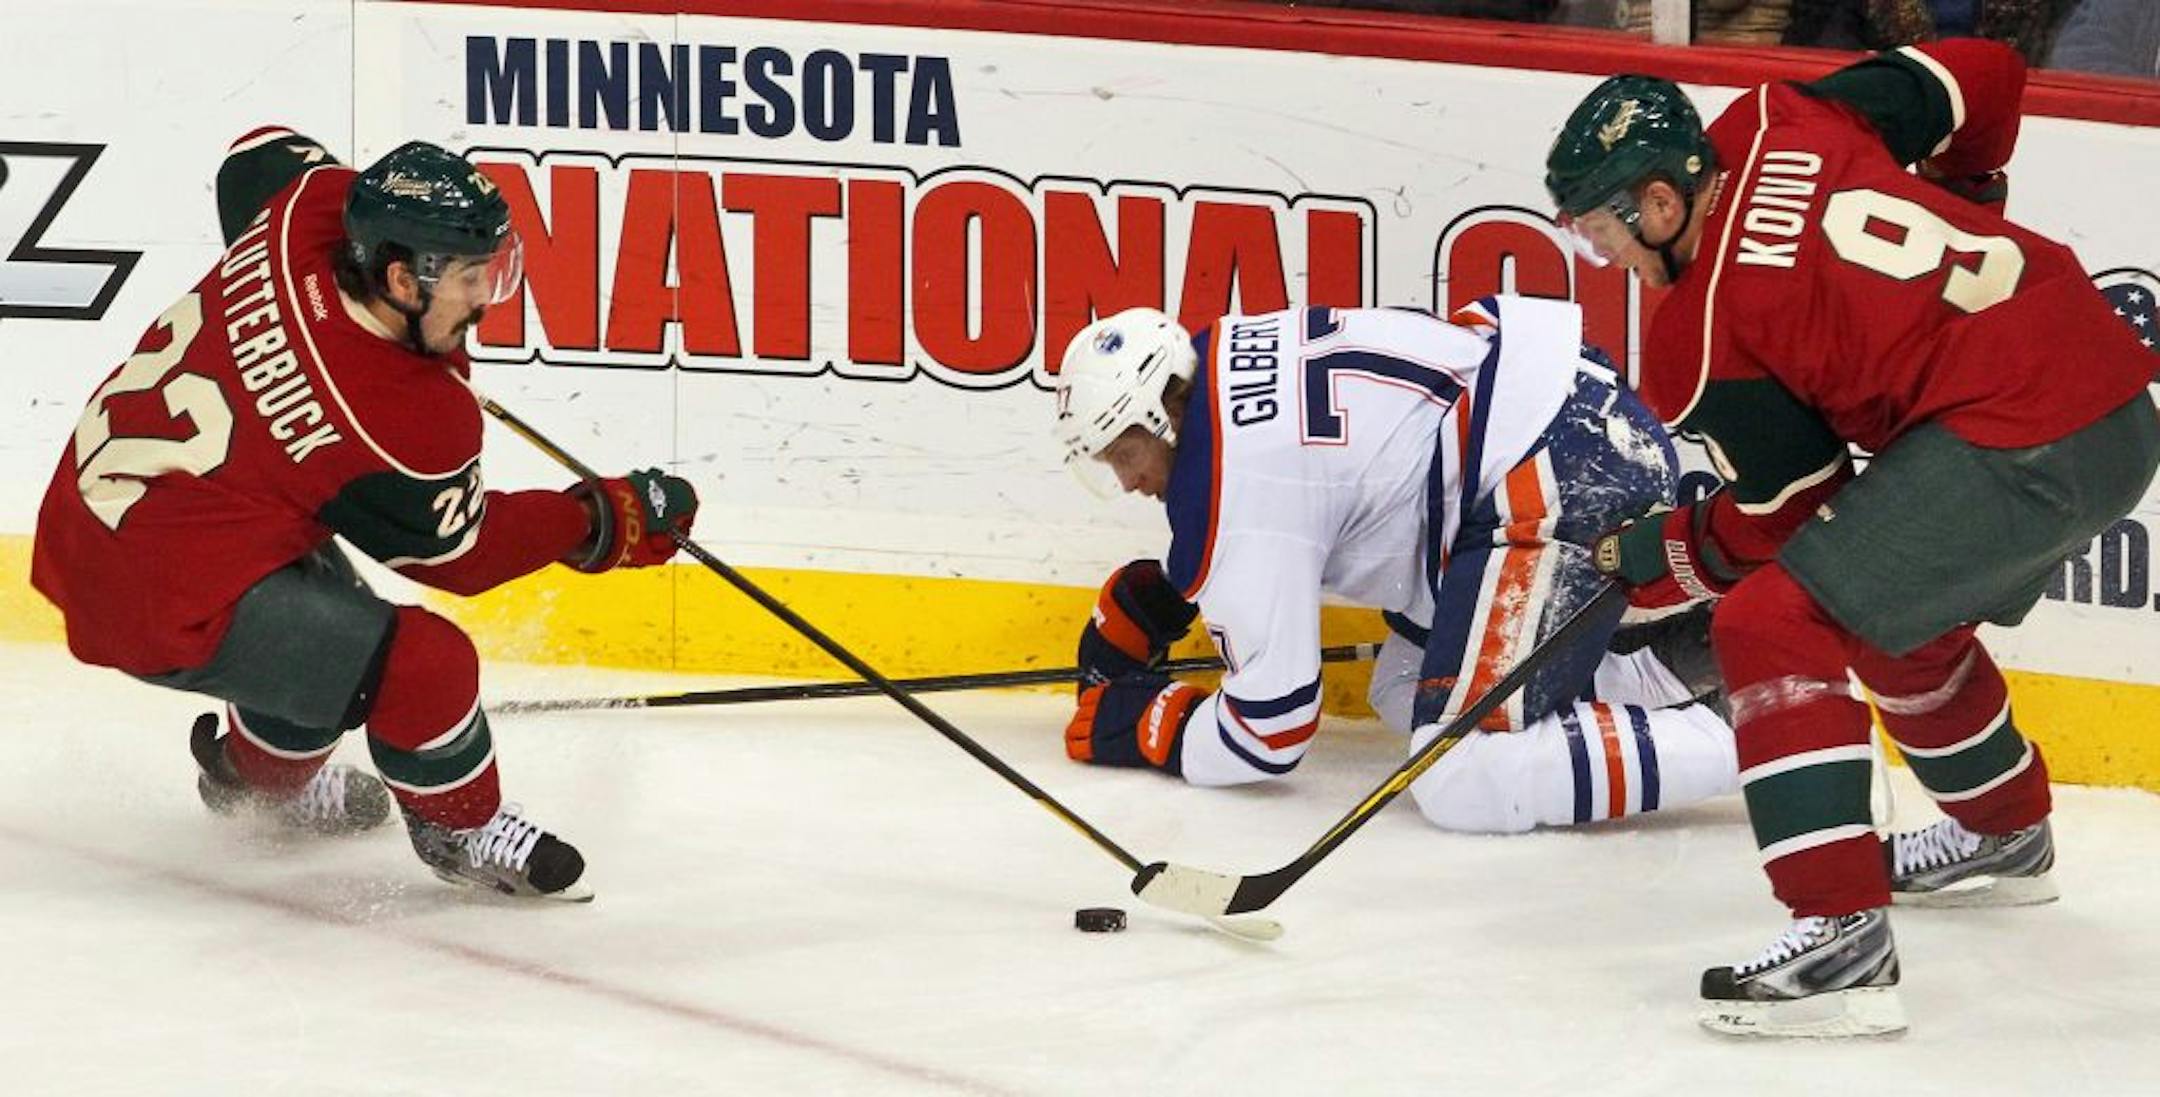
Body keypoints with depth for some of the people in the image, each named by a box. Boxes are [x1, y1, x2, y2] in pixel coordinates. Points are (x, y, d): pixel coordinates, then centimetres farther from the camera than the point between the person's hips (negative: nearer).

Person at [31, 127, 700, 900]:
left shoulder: (309, 207, -10)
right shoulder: (406, 423, -26)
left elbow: (260, 154, 16)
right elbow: (459, 554, -6)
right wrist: (608, 522, 0)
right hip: (162, 603, -10)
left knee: (328, 607, 32)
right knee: (424, 661, -16)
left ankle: (260, 774, 57)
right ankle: (461, 829, 12)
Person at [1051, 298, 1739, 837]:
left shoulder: (1231, 484, -11)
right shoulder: (1225, 355, 14)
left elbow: (1269, 733, -6)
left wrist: (1130, 728, 9)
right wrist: (1145, 603, 33)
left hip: (1561, 480, -11)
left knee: (1463, 786, -14)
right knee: (1405, 694, 20)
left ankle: (1735, 743, -22)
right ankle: (1682, 663, 10)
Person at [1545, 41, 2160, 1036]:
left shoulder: (1700, 338, -10)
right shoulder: (1779, 124, 7)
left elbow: (1790, 514, 1)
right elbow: (1983, 76, 13)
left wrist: (1653, 561, 18)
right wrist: (1954, 209, 33)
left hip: (2014, 450, -10)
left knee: (1775, 624, -11)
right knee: (1896, 612, 32)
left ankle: (1843, 940, -19)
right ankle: (2007, 836, 56)